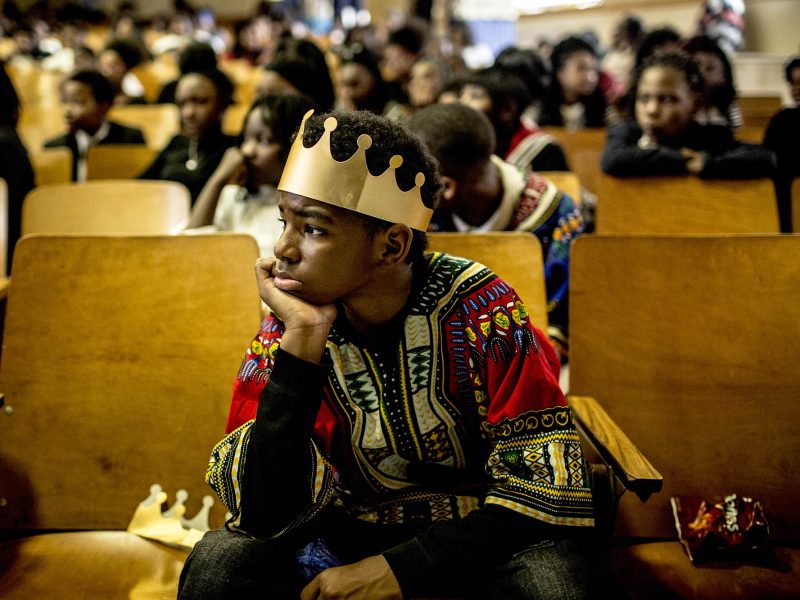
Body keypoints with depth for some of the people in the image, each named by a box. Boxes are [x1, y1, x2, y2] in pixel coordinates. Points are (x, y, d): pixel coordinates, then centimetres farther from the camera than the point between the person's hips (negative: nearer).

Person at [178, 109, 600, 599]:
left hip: (477, 541, -1)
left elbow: (547, 485, -16)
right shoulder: (285, 332, -7)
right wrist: (302, 338, -26)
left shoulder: (480, 310, -13)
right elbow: (266, 515, -19)